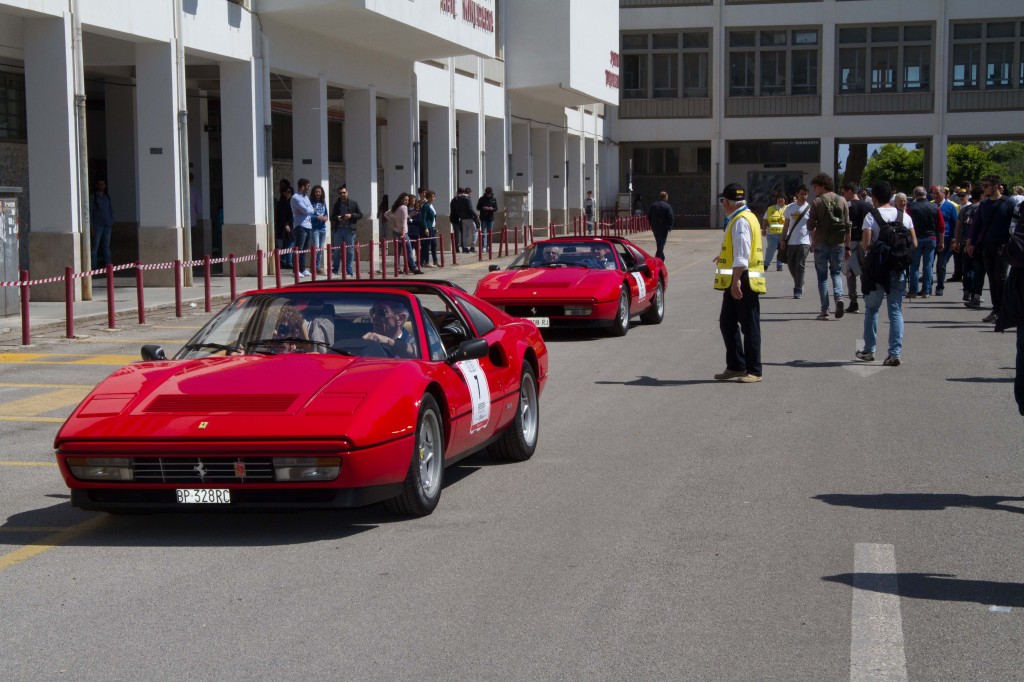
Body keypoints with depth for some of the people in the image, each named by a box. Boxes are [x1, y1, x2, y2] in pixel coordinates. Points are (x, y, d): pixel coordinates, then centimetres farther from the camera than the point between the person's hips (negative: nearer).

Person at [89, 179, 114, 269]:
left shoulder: (107, 197, 12)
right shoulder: (93, 198, -3)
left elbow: (111, 210, 17)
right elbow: (90, 212, -5)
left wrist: (111, 223, 10)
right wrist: (92, 226, -10)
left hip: (107, 225, 5)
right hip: (98, 225, -4)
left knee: (106, 245, 8)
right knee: (95, 245, -5)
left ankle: (108, 263, 11)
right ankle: (94, 264, -4)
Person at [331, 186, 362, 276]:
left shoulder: (354, 203, 4)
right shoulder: (336, 204, 10)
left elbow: (360, 215, 4)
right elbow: (332, 217, 17)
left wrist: (351, 215, -12)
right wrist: (337, 218, -5)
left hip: (350, 230, -2)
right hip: (338, 229, 2)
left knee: (350, 251, 1)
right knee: (336, 250, 5)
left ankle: (348, 271, 6)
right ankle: (335, 270, 15)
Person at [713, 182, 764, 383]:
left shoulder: (741, 221, -15)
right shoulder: (739, 219, 16)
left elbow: (742, 255, -23)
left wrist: (736, 280, -28)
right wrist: (724, 257, 46)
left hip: (743, 282, -10)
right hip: (736, 283, 10)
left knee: (749, 327, -3)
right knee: (727, 323, 14)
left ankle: (754, 371, 2)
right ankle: (735, 366, 21)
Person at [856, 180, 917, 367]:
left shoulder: (871, 216, -8)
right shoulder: (904, 216, 5)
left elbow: (866, 243, -16)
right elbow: (914, 243, 4)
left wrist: (869, 248, 6)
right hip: (898, 269, 3)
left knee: (871, 309, 12)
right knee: (896, 311, 3)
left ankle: (869, 350, 18)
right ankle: (895, 353, -5)